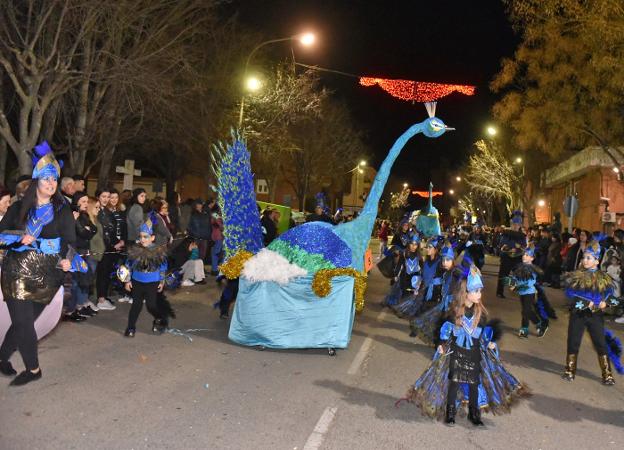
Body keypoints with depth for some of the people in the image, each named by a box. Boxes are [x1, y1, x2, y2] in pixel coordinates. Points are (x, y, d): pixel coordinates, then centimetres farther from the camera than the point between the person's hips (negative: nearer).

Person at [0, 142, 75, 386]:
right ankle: (32, 368, 15)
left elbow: (69, 239, -4)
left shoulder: (62, 209, 4)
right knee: (23, 321, -2)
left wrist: (65, 258, -20)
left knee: (24, 320, 4)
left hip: (46, 275, 0)